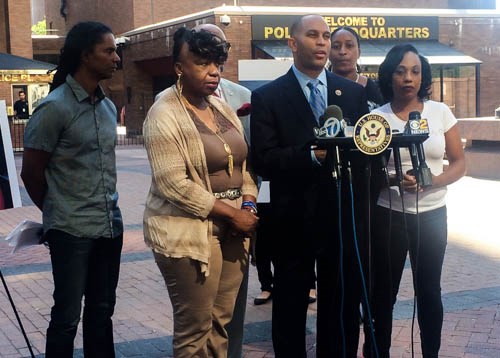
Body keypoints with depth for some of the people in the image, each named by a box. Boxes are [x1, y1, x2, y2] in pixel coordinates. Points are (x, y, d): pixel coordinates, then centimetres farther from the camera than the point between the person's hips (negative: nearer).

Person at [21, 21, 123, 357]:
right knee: (67, 315, 2)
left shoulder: (108, 107, 9)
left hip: (110, 225, 6)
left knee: (102, 311, 14)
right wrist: (56, 212, 7)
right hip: (72, 230, -6)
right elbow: (31, 173, -5)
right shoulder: (54, 107, -12)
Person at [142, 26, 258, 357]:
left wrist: (248, 205, -3)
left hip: (232, 229, 7)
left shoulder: (222, 107, 11)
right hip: (190, 231, -7)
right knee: (195, 328, 1)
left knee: (221, 321, 12)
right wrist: (232, 212, -17)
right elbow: (173, 184, -19)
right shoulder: (165, 115, -12)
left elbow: (242, 164, 15)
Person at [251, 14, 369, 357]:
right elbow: (263, 161, -12)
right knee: (290, 307, 12)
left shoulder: (354, 92, 7)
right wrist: (312, 155, -25)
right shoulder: (267, 96, -4)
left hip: (343, 216, 3)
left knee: (343, 306, 14)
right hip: (294, 220, -3)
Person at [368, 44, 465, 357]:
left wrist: (433, 181, -17)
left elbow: (459, 164, 3)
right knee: (384, 292, 3)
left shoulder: (441, 112, 0)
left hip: (432, 214, 1)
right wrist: (394, 180, -20)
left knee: (429, 290, 9)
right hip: (388, 215, -1)